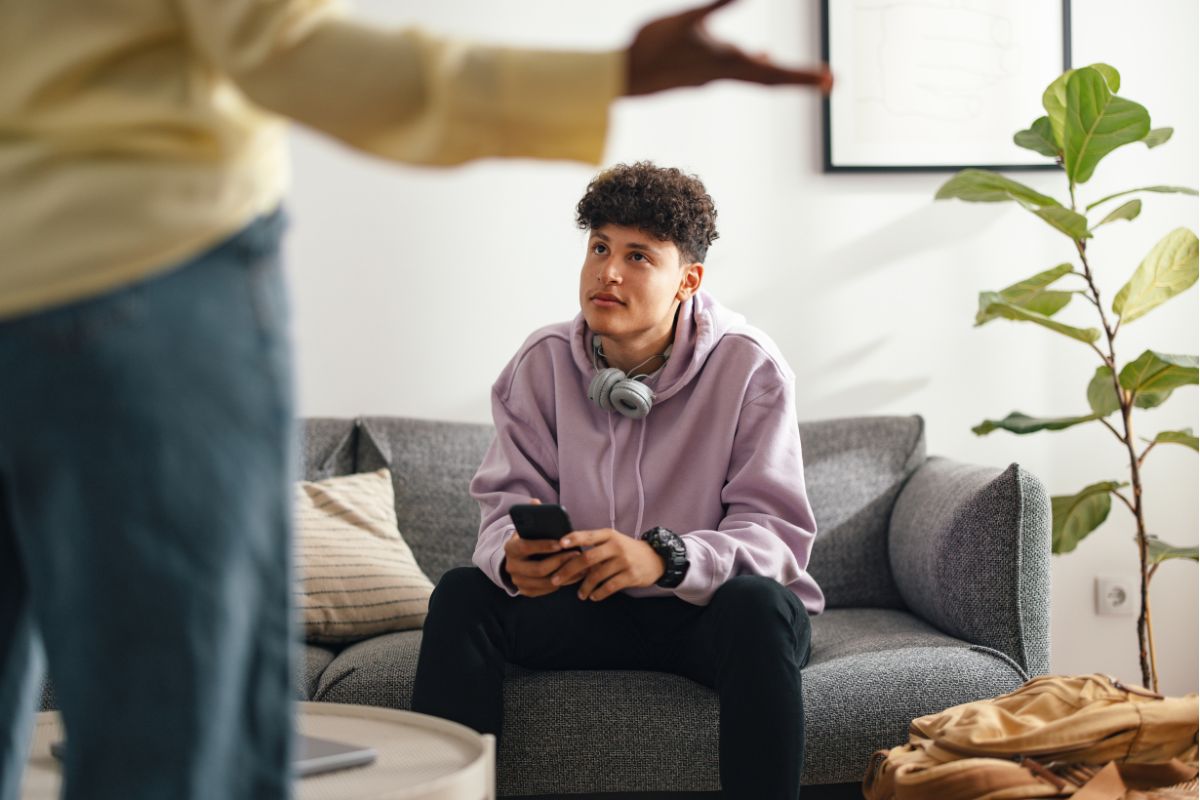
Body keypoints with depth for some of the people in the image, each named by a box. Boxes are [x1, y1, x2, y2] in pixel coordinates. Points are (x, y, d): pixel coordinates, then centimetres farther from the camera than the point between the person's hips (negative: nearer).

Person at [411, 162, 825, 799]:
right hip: (587, 609, 3)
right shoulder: (543, 363, -2)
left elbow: (776, 531, -18)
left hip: (710, 610, -3)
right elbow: (508, 502, -2)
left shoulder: (751, 369, -13)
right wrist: (514, 554, -28)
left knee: (758, 603, -36)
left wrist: (663, 558, -37)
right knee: (462, 594, -19)